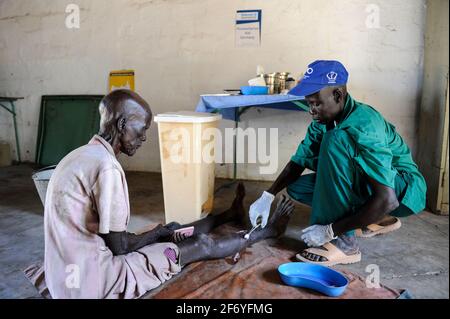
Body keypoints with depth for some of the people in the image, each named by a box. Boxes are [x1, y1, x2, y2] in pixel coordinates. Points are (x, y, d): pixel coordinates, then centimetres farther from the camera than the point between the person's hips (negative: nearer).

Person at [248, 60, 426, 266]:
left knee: (335, 140, -30)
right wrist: (267, 197, -13)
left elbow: (386, 200, -34)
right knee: (296, 187, -2)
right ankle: (377, 220, 8)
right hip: (364, 184, 8)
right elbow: (298, 162, 1)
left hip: (404, 190, -8)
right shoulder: (323, 122, -7)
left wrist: (330, 231, -30)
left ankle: (344, 242, -22)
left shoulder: (363, 125, -31)